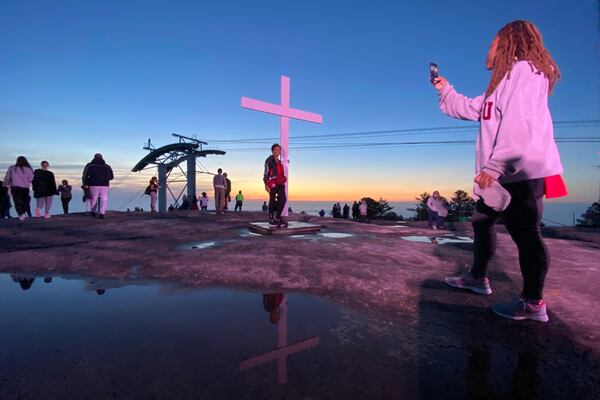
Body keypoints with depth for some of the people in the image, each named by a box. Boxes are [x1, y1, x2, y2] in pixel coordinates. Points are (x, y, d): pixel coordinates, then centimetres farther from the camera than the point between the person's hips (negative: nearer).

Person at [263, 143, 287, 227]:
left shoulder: (279, 161, 17)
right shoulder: (269, 160, -6)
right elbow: (266, 173, -11)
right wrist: (266, 184, -18)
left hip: (280, 183, 7)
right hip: (272, 183, -6)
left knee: (283, 199, -4)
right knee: (272, 201, 2)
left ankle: (277, 217, 5)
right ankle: (271, 218, 14)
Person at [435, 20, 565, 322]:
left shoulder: (524, 70, -8)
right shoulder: (506, 80, 23)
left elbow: (519, 123, -22)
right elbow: (471, 109, 31)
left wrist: (495, 166, -28)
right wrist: (445, 91, 36)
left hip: (521, 173, -11)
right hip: (507, 174, 11)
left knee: (524, 233, -5)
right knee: (481, 221, 16)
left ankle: (533, 303, 7)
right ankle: (477, 277, 30)